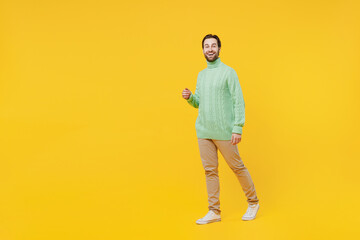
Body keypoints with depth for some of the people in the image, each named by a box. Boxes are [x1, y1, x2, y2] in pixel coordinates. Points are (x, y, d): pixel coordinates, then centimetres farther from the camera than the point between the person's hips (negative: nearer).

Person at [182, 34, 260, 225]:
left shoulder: (228, 72, -4)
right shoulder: (201, 75, 15)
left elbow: (239, 102, -9)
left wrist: (238, 129, -16)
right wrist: (189, 97, -3)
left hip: (224, 132, -5)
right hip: (203, 132, 6)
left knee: (237, 167, 4)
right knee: (210, 170, 7)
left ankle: (253, 203, 23)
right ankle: (214, 212, 15)